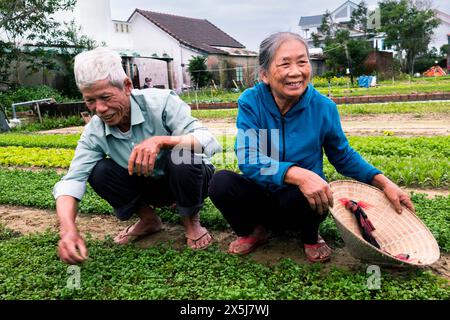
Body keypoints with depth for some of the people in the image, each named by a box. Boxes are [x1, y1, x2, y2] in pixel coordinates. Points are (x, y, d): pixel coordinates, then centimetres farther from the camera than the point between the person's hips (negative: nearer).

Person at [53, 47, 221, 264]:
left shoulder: (161, 102, -25)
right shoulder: (94, 132, -12)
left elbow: (208, 142, -33)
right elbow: (71, 181, -19)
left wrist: (160, 140, -49)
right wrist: (68, 229, -38)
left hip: (191, 181, -3)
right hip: (151, 187, 4)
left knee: (180, 157, -36)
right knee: (99, 173, -18)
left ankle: (191, 221, -6)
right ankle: (148, 219, 6)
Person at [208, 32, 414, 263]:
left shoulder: (323, 107, -11)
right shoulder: (250, 102, -14)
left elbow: (344, 157, 5)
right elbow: (249, 161, -25)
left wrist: (383, 183, -8)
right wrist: (298, 174, -40)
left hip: (303, 201, 0)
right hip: (261, 198, 1)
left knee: (296, 196, -35)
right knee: (221, 182, -27)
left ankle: (310, 237, 2)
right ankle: (253, 231, 4)